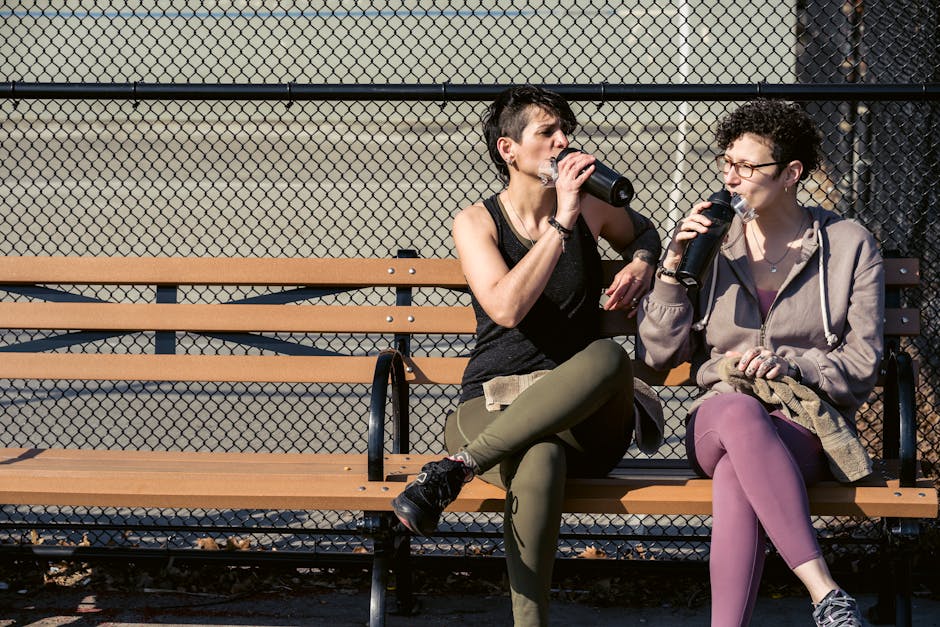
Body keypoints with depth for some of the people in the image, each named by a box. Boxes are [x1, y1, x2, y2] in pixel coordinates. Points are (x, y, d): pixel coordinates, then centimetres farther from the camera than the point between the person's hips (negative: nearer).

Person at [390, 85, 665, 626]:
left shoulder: (590, 207, 12)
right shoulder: (476, 222, 4)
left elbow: (643, 232, 37)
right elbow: (506, 308, -15)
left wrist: (641, 266, 13)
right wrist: (562, 223, -16)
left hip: (583, 419, 2)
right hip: (494, 405, -2)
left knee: (609, 357, -37)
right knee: (539, 461, -42)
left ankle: (455, 468, -38)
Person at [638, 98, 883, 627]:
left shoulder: (851, 246, 6)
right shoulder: (710, 243, 12)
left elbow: (861, 366, 2)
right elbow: (658, 355, 8)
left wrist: (787, 362, -16)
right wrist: (673, 268, -5)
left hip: (808, 427, -1)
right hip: (717, 421, 2)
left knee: (735, 477, -39)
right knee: (738, 411, -39)